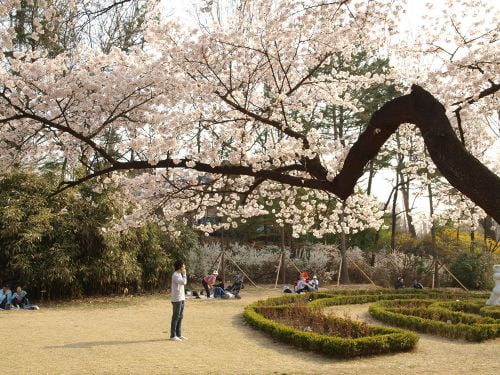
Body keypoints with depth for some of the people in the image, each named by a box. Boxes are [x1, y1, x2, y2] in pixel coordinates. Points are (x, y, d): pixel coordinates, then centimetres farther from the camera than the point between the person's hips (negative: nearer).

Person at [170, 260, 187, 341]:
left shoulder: (179, 274, 15)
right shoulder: (175, 275, -16)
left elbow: (184, 283, 22)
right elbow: (184, 282, -23)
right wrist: (184, 274, -13)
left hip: (181, 298, 10)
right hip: (176, 299, -10)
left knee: (180, 317, 12)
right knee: (176, 317, -5)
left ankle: (178, 334, 19)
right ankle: (173, 335, 1)